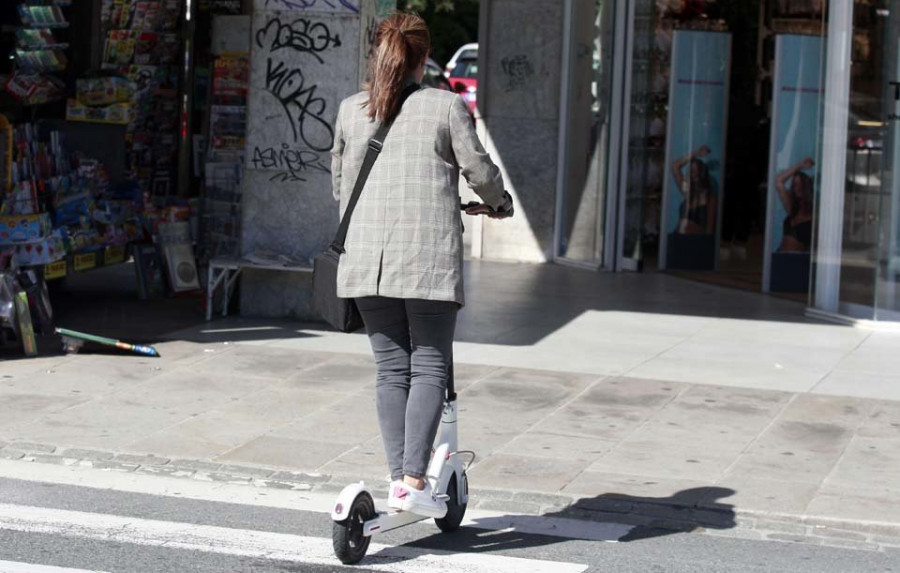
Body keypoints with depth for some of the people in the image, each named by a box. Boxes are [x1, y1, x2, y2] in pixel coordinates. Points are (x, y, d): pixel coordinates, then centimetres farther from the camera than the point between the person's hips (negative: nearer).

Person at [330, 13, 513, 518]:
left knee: (391, 368, 10)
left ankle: (399, 475, 7)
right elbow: (479, 170, 0)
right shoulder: (447, 106, -2)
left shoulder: (351, 110, 10)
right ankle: (413, 482, -6)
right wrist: (498, 204, 21)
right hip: (429, 256, -4)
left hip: (367, 257, 4)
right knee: (429, 367, 1)